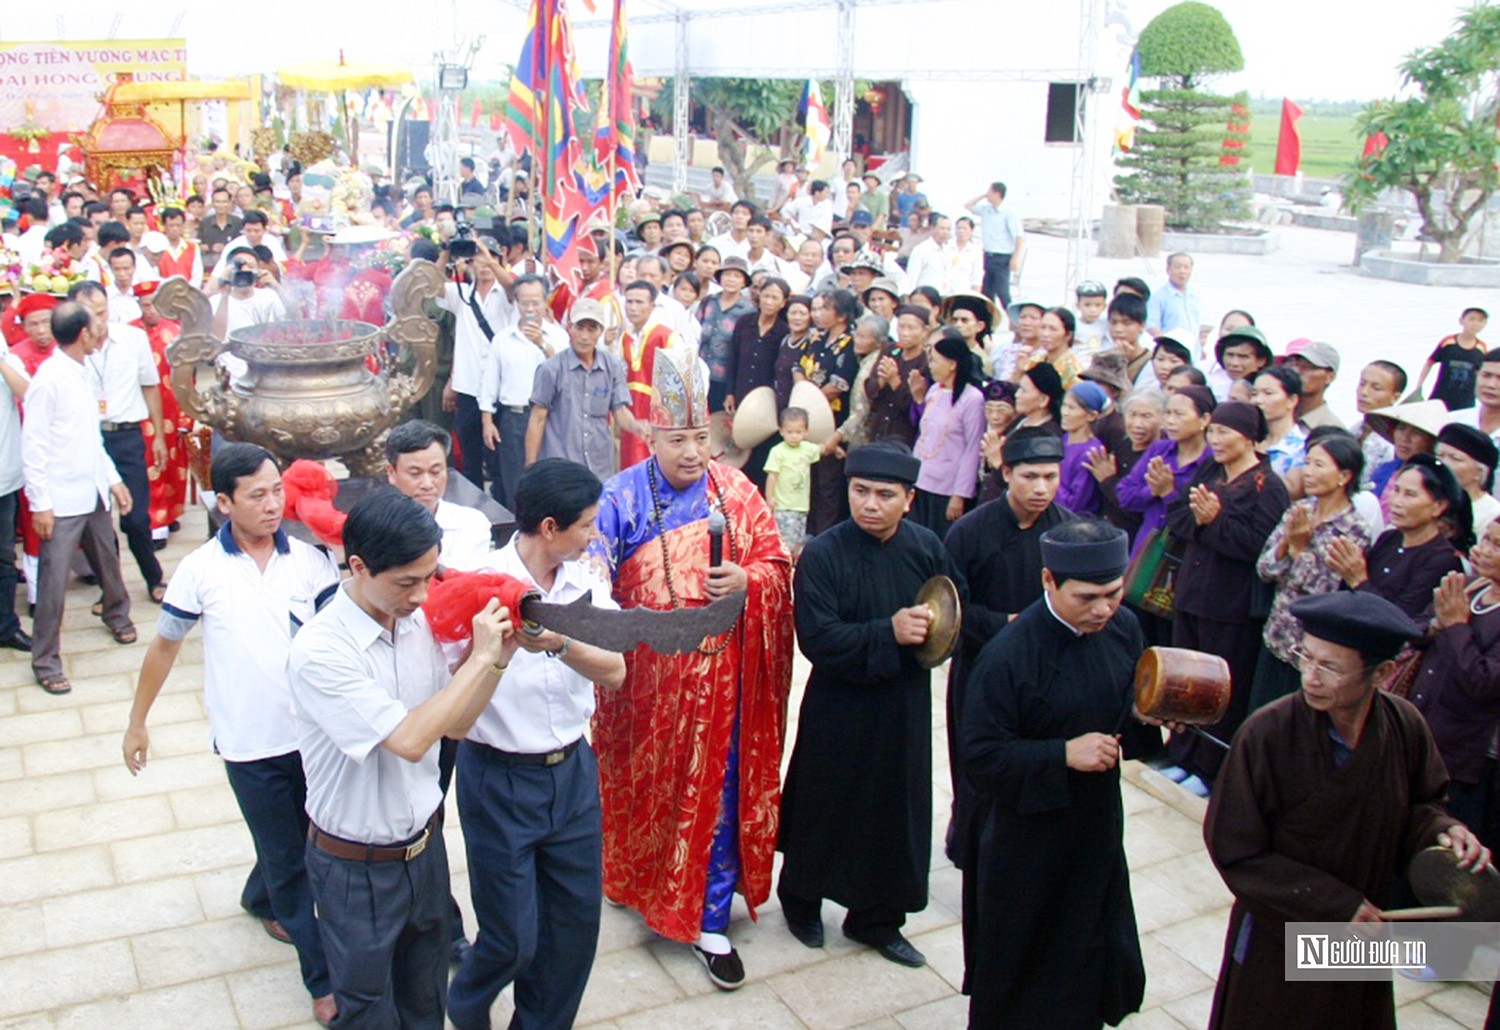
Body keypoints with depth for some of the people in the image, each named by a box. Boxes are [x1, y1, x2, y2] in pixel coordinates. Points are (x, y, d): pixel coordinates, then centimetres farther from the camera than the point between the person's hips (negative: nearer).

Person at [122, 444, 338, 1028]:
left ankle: (262, 899, 54)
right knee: (288, 860, 8)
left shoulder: (309, 560, -5)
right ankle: (323, 979, 21)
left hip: (312, 732, 2)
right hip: (249, 744, -2)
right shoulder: (201, 570, -9)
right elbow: (165, 646, 3)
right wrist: (137, 722, 9)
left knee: (292, 839, 22)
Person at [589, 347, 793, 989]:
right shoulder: (621, 497, -4)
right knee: (644, 784, 15)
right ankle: (634, 879, 43)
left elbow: (777, 563, 3)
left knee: (715, 790, 7)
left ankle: (710, 921, 19)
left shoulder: (734, 490, 0)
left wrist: (747, 579, -18)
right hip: (645, 676, -1)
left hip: (716, 672, 1)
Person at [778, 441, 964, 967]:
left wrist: (936, 627, -13)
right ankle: (801, 899, 38)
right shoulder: (823, 556, -17)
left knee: (895, 812, 14)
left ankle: (876, 918, 35)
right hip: (839, 710, -4)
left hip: (904, 706, 4)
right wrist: (890, 632, -29)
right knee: (826, 808, 12)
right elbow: (818, 639, -23)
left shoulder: (925, 547, -5)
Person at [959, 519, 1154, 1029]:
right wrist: (1063, 754, -28)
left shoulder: (1123, 629, -7)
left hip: (1097, 820, 5)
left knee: (1095, 945, 20)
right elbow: (978, 755, -22)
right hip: (1026, 835, -5)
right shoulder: (1008, 656, -25)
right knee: (1015, 965, 14)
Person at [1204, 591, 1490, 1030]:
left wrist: (1440, 830, -19)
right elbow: (1234, 850, -19)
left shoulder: (1406, 725, -15)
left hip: (1363, 936, 4)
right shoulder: (1266, 734, -27)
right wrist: (1336, 905, -19)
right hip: (1275, 942, -3)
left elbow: (1419, 804, 4)